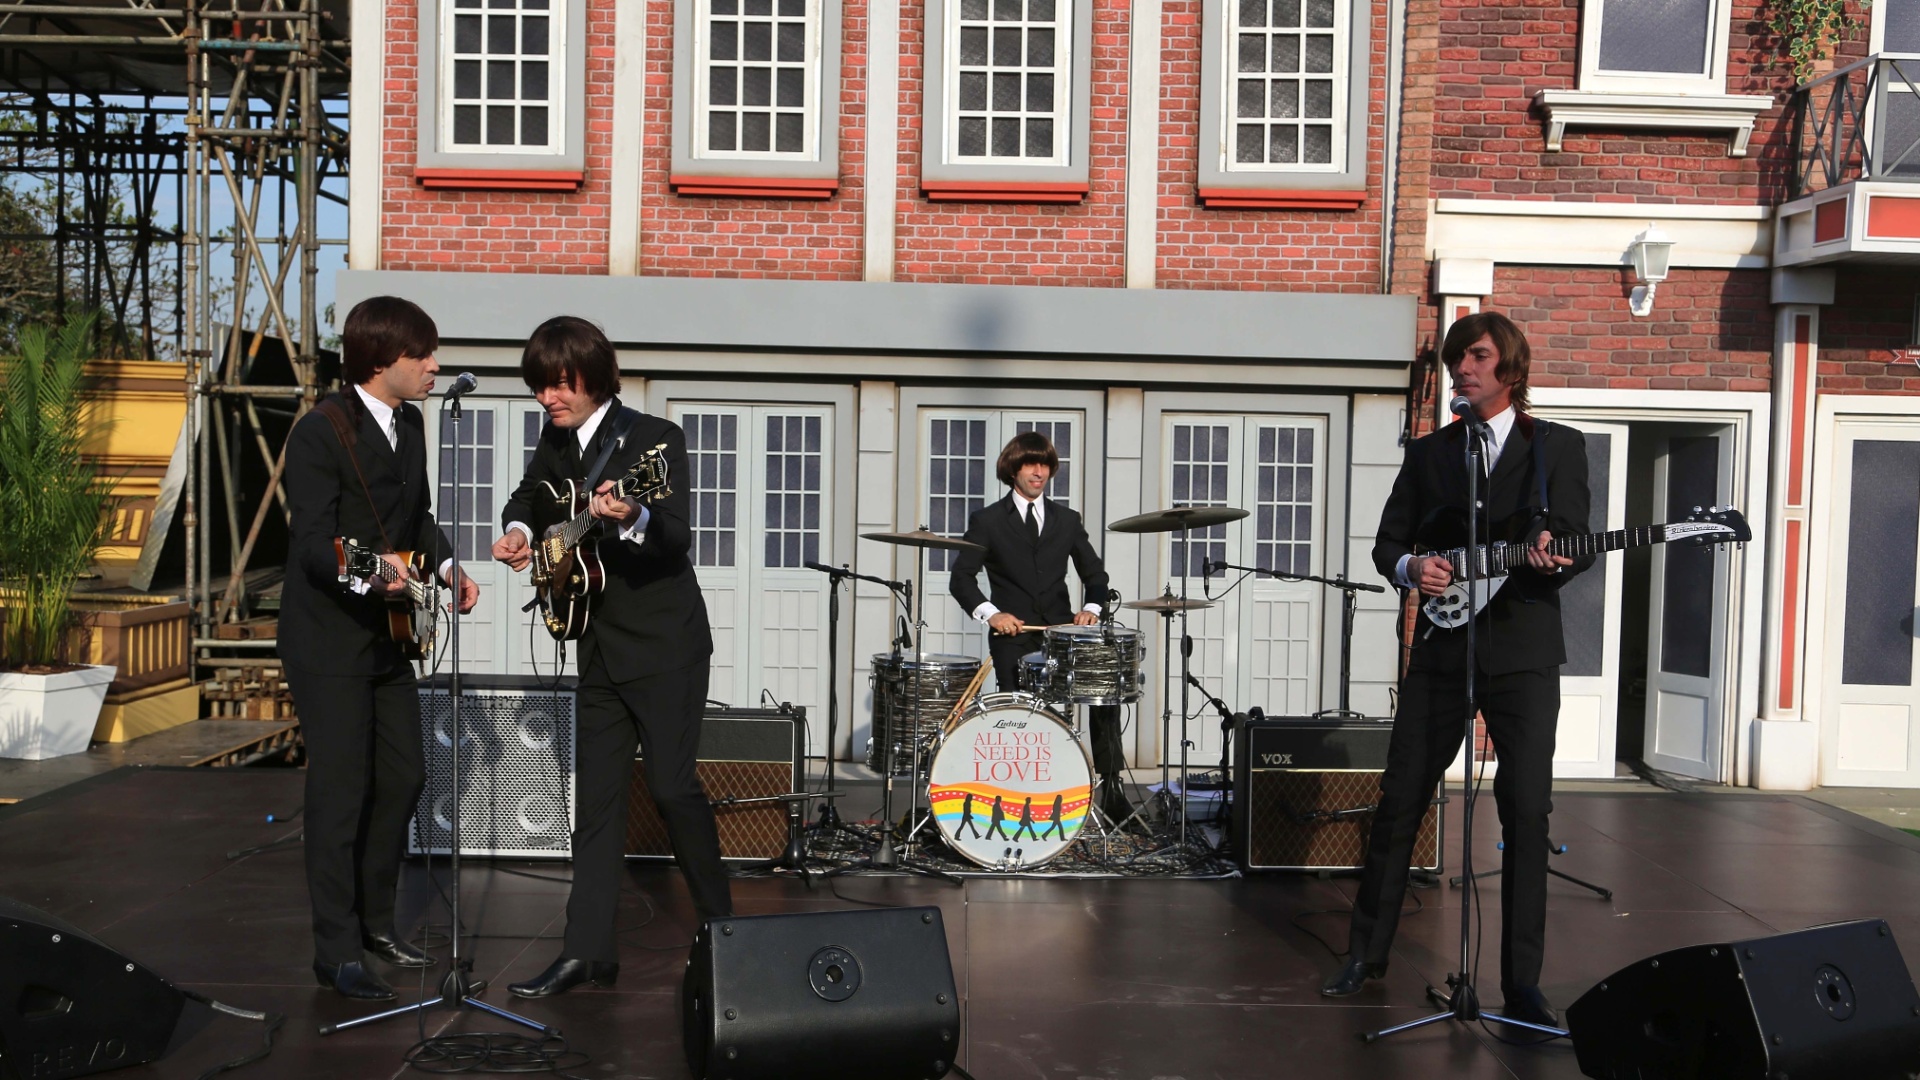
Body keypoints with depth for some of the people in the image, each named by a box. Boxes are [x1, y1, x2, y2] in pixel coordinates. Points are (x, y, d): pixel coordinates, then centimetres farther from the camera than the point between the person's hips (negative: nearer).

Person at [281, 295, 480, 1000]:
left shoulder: (410, 423, 9)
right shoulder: (321, 431, -16)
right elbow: (314, 540, -22)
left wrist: (447, 567, 2)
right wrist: (370, 573, -39)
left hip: (387, 637, 9)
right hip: (328, 641, -8)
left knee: (403, 778, 13)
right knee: (341, 792, -5)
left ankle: (375, 922, 30)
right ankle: (338, 953, 6)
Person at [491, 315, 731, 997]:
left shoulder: (655, 439, -12)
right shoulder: (556, 440, 8)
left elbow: (678, 540, -22)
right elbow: (529, 498, 26)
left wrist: (633, 519, -43)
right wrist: (518, 530, 4)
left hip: (665, 642, -7)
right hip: (600, 646, 7)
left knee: (671, 783, -9)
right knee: (596, 798, 6)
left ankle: (719, 922, 11)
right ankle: (587, 950, 10)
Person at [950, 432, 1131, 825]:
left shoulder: (1066, 520, 18)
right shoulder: (987, 520, 8)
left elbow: (1094, 573, 18)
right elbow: (961, 577, 2)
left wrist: (1091, 607, -3)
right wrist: (990, 613, -15)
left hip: (1060, 629, 2)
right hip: (1013, 634, -2)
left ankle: (1112, 785, -16)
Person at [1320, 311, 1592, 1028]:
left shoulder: (1559, 447, 5)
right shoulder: (1428, 453, 13)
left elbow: (1579, 545, -1)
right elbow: (1387, 542, 13)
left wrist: (1553, 558, -24)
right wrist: (1409, 567, -9)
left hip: (1524, 651, -2)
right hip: (1442, 648, 3)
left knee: (1527, 811, -4)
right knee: (1399, 801, 5)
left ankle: (1522, 981, 7)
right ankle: (1367, 951, 19)